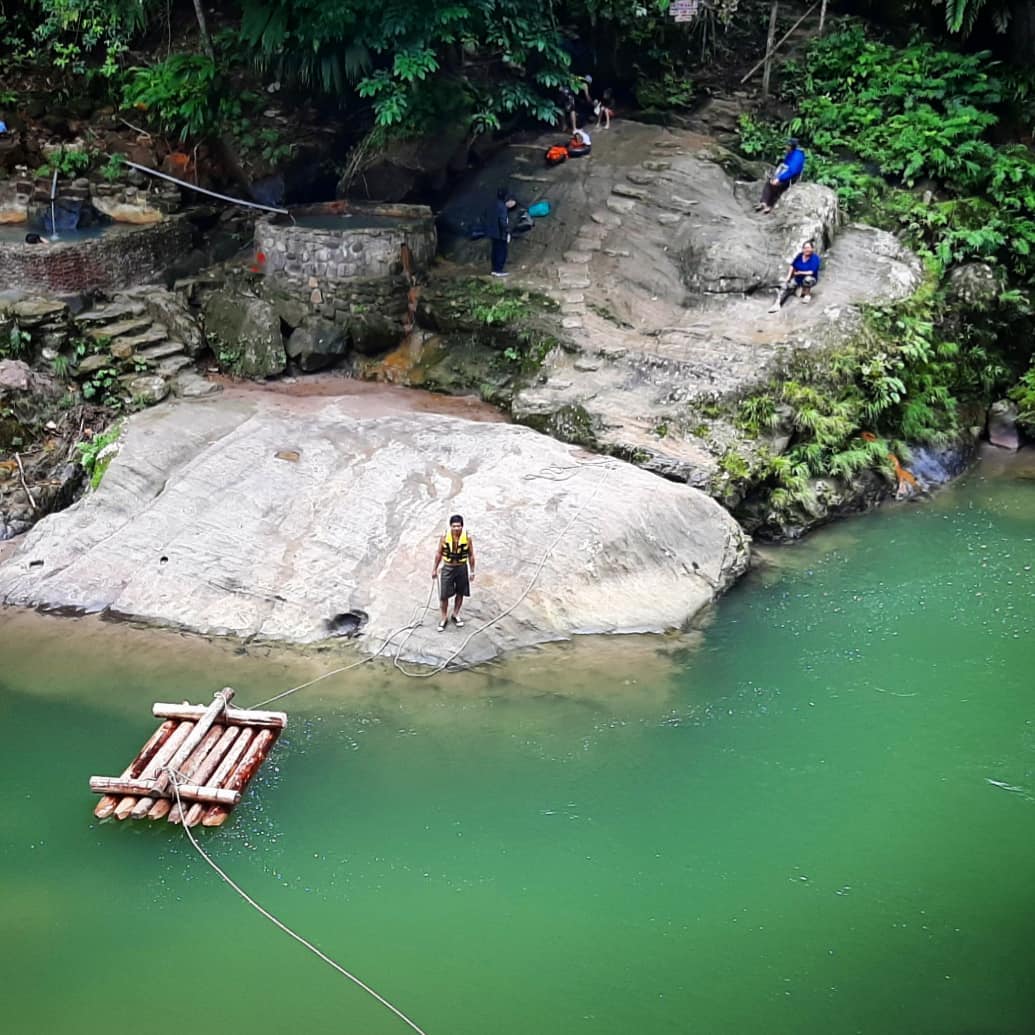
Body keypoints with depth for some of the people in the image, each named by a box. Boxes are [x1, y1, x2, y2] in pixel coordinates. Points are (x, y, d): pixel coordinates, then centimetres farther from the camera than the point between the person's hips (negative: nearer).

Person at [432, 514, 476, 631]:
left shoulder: (467, 538, -11)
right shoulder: (444, 537, -11)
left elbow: (471, 555, -1)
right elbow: (439, 554, 0)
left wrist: (472, 571, 0)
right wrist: (435, 569, 3)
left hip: (462, 568, 1)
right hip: (447, 568, -1)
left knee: (460, 594, 14)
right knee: (443, 595, 0)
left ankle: (456, 614, 36)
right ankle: (444, 618, 18)